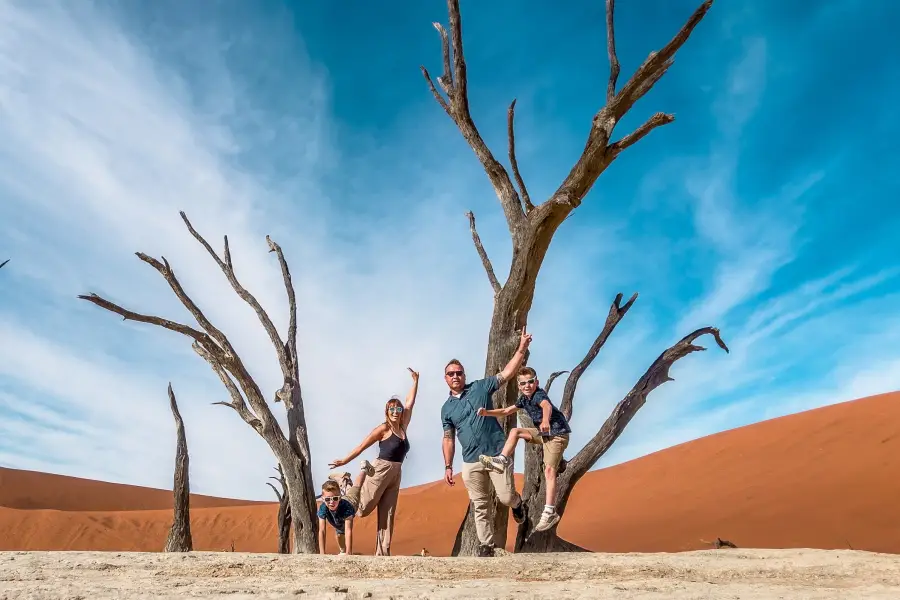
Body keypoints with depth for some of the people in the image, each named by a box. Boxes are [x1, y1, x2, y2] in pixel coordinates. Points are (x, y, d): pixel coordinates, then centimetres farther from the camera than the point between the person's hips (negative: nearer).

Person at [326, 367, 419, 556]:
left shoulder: (403, 427, 11)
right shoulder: (384, 428, -5)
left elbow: (410, 402, 15)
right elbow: (362, 446, -3)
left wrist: (415, 381, 16)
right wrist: (344, 460, -4)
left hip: (395, 474, 6)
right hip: (381, 470, -6)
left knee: (387, 516, 4)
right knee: (362, 509, -5)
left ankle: (382, 554, 6)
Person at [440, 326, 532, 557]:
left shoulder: (480, 387, -1)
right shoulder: (446, 408, 8)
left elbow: (507, 373, -7)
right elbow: (448, 438, 12)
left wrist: (522, 349, -16)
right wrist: (448, 466, 6)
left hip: (497, 454, -3)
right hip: (471, 462, 3)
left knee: (506, 497, -2)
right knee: (480, 506, 7)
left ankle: (518, 503, 34)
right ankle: (486, 545, 21)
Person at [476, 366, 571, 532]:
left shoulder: (539, 394, -21)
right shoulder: (524, 399, 6)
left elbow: (547, 405, -44)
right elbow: (505, 411, 10)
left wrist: (545, 420, -66)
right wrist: (487, 412, -7)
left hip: (558, 434, -8)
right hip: (544, 432, 9)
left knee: (549, 470, -16)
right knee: (515, 432, 6)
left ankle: (550, 512, -18)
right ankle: (502, 460, 2)